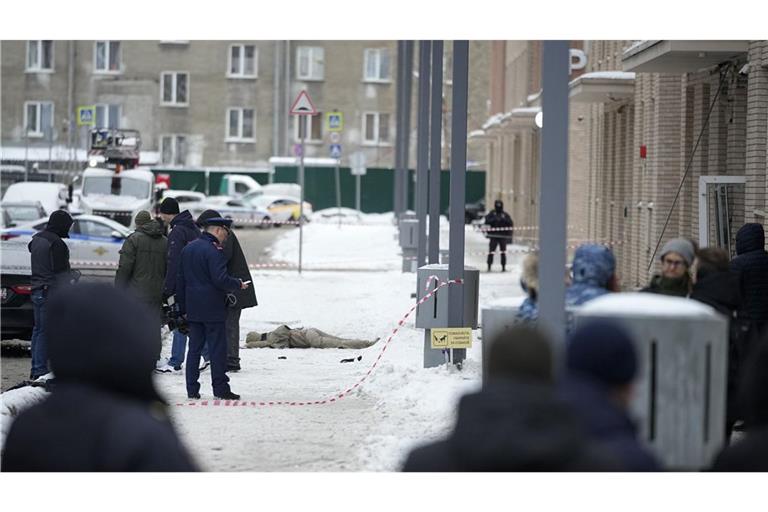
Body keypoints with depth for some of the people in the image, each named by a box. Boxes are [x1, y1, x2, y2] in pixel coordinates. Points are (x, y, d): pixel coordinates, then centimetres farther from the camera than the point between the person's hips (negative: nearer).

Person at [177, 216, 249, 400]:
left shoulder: (188, 249, 13)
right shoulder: (214, 251, -14)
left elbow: (180, 279, 16)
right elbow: (221, 279, -22)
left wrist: (183, 308, 19)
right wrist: (239, 285, -4)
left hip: (193, 308, 8)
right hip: (212, 308, -7)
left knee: (194, 348, 10)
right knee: (218, 348, -1)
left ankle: (192, 389, 9)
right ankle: (220, 388, 0)